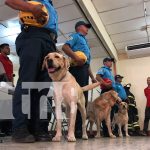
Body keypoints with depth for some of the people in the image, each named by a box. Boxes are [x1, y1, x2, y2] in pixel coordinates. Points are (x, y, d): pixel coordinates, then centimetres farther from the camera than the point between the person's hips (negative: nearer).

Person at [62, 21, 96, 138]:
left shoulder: (84, 41, 33)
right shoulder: (75, 36, 8)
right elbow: (65, 47, -12)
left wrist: (92, 77, 24)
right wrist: (76, 58, -24)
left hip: (84, 69, 9)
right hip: (78, 68, -9)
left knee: (83, 99, 5)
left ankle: (80, 127, 9)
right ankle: (76, 128, -14)